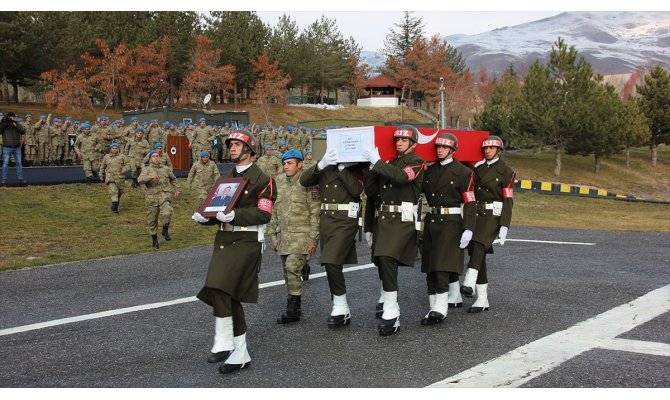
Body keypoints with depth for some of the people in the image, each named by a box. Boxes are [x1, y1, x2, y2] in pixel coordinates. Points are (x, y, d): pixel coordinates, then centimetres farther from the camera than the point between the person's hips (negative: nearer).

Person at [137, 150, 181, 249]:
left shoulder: (166, 169, 13)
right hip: (152, 197, 0)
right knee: (152, 219, 6)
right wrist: (150, 177, -30)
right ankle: (154, 239, 23)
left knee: (167, 214, -25)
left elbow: (173, 179, 32)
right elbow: (140, 180, -15)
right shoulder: (147, 169, 4)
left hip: (165, 196, 0)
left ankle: (165, 231, 1)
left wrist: (177, 189, 27)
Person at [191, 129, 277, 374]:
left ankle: (223, 343, -9)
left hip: (247, 241, -8)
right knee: (230, 296, 8)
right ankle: (240, 354, 17)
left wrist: (234, 215, -23)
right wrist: (205, 216, -1)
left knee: (219, 288, -21)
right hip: (223, 240, 8)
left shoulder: (262, 180, -5)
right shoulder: (226, 178, 18)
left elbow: (264, 214, -14)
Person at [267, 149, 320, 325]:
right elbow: (273, 210, 16)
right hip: (283, 235, 6)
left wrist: (313, 239, -11)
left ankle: (293, 308, -7)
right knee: (288, 271, 10)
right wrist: (272, 234, 12)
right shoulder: (279, 182, 10)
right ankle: (293, 308, 20)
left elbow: (315, 213, -9)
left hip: (301, 235, -6)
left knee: (292, 268, -17)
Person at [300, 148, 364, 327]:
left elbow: (356, 190, -16)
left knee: (332, 262, -17)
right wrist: (321, 164, -15)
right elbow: (304, 181, -2)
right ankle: (342, 311, 18)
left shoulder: (354, 166, 0)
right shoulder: (324, 166, 14)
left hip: (346, 219, -6)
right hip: (326, 218, 6)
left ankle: (340, 307, -4)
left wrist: (342, 167, -17)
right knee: (330, 265, 9)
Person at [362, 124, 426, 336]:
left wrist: (377, 162, -17)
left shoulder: (417, 162, -2)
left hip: (404, 220, -7)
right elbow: (370, 191, 15)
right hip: (384, 219, 7)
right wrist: (372, 167, 4)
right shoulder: (389, 163, 18)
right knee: (384, 262, 6)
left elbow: (401, 176, -24)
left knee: (387, 258, -23)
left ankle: (391, 313, -19)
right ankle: (393, 317, 15)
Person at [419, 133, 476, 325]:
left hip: (451, 222, -6)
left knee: (441, 265, -14)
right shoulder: (429, 170, 12)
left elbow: (469, 203, -9)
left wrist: (468, 229, -16)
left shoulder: (463, 172, -5)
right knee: (430, 268, 7)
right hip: (431, 221, 6)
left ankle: (440, 309, -14)